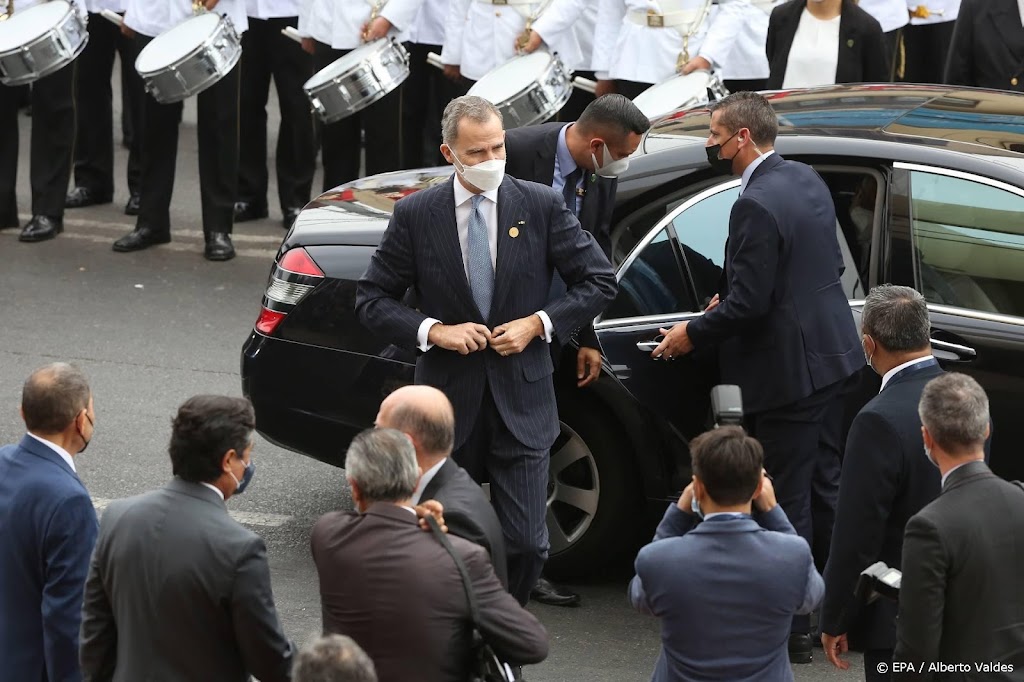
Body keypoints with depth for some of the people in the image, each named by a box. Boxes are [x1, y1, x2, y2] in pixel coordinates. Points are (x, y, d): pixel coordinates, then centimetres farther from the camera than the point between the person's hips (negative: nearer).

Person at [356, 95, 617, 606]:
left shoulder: (541, 206, -2)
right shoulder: (415, 215, -3)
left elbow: (599, 281, 3)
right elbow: (372, 299, 2)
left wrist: (538, 323, -10)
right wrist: (434, 330, -13)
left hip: (521, 403, 0)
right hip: (448, 398, 0)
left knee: (526, 545, -4)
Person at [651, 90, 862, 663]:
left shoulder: (757, 206, -23)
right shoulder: (808, 181, 7)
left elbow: (749, 305, -23)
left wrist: (693, 334, -7)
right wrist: (734, 299, 16)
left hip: (789, 369, -10)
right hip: (833, 356, 10)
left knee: (789, 500, 0)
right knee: (824, 487, 20)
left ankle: (795, 629, 7)